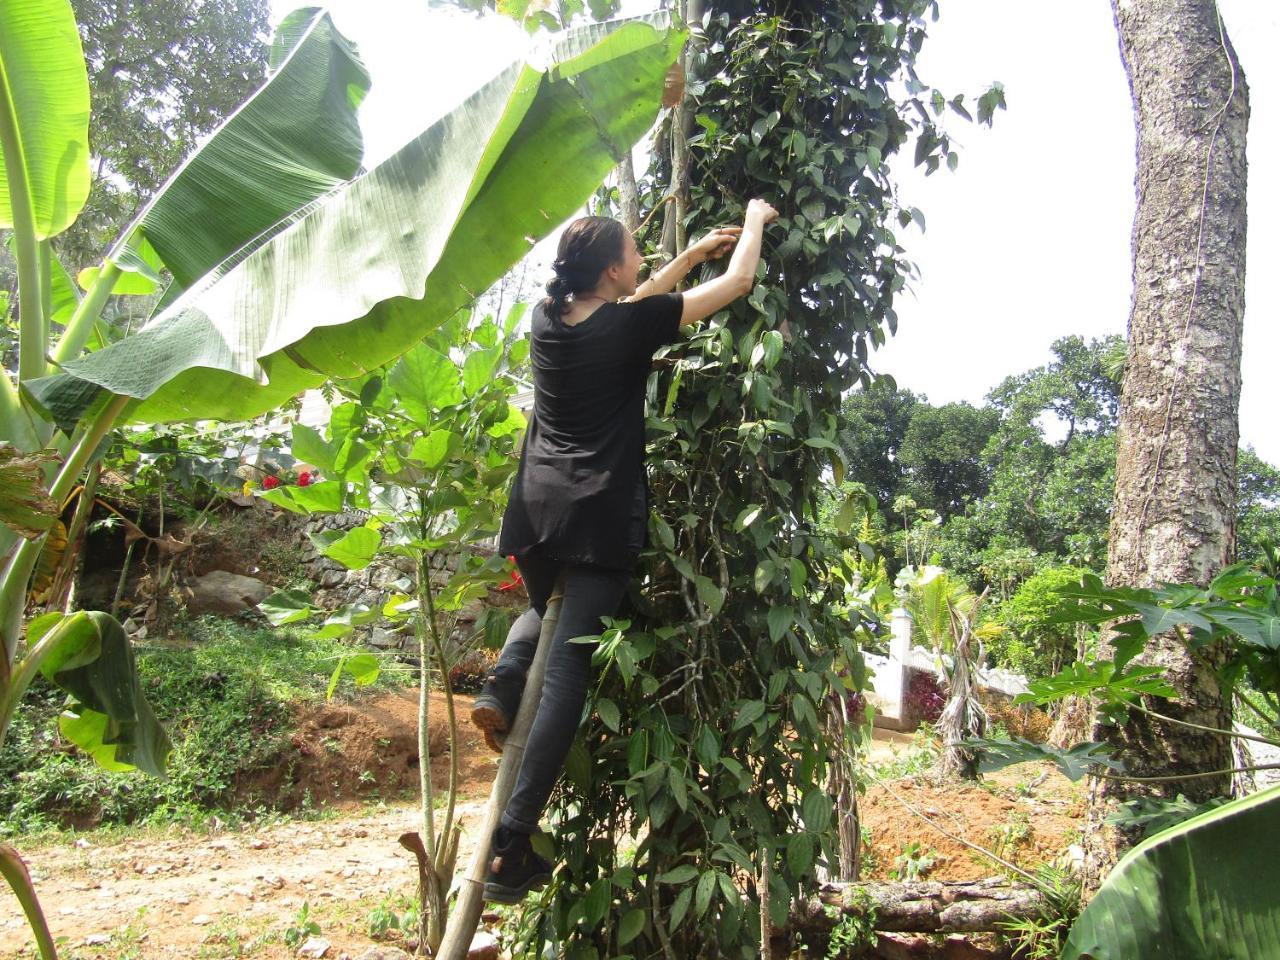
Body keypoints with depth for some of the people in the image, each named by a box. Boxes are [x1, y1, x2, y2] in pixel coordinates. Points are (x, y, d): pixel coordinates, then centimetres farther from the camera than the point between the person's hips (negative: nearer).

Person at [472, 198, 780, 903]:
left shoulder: (548, 318, 10)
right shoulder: (629, 326, -4)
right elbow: (738, 282, 6)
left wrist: (696, 250, 33)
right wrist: (754, 221, 25)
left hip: (536, 503, 6)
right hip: (600, 515, -5)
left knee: (544, 611, 33)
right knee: (568, 664, -4)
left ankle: (502, 684, 2)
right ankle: (512, 843, -7)